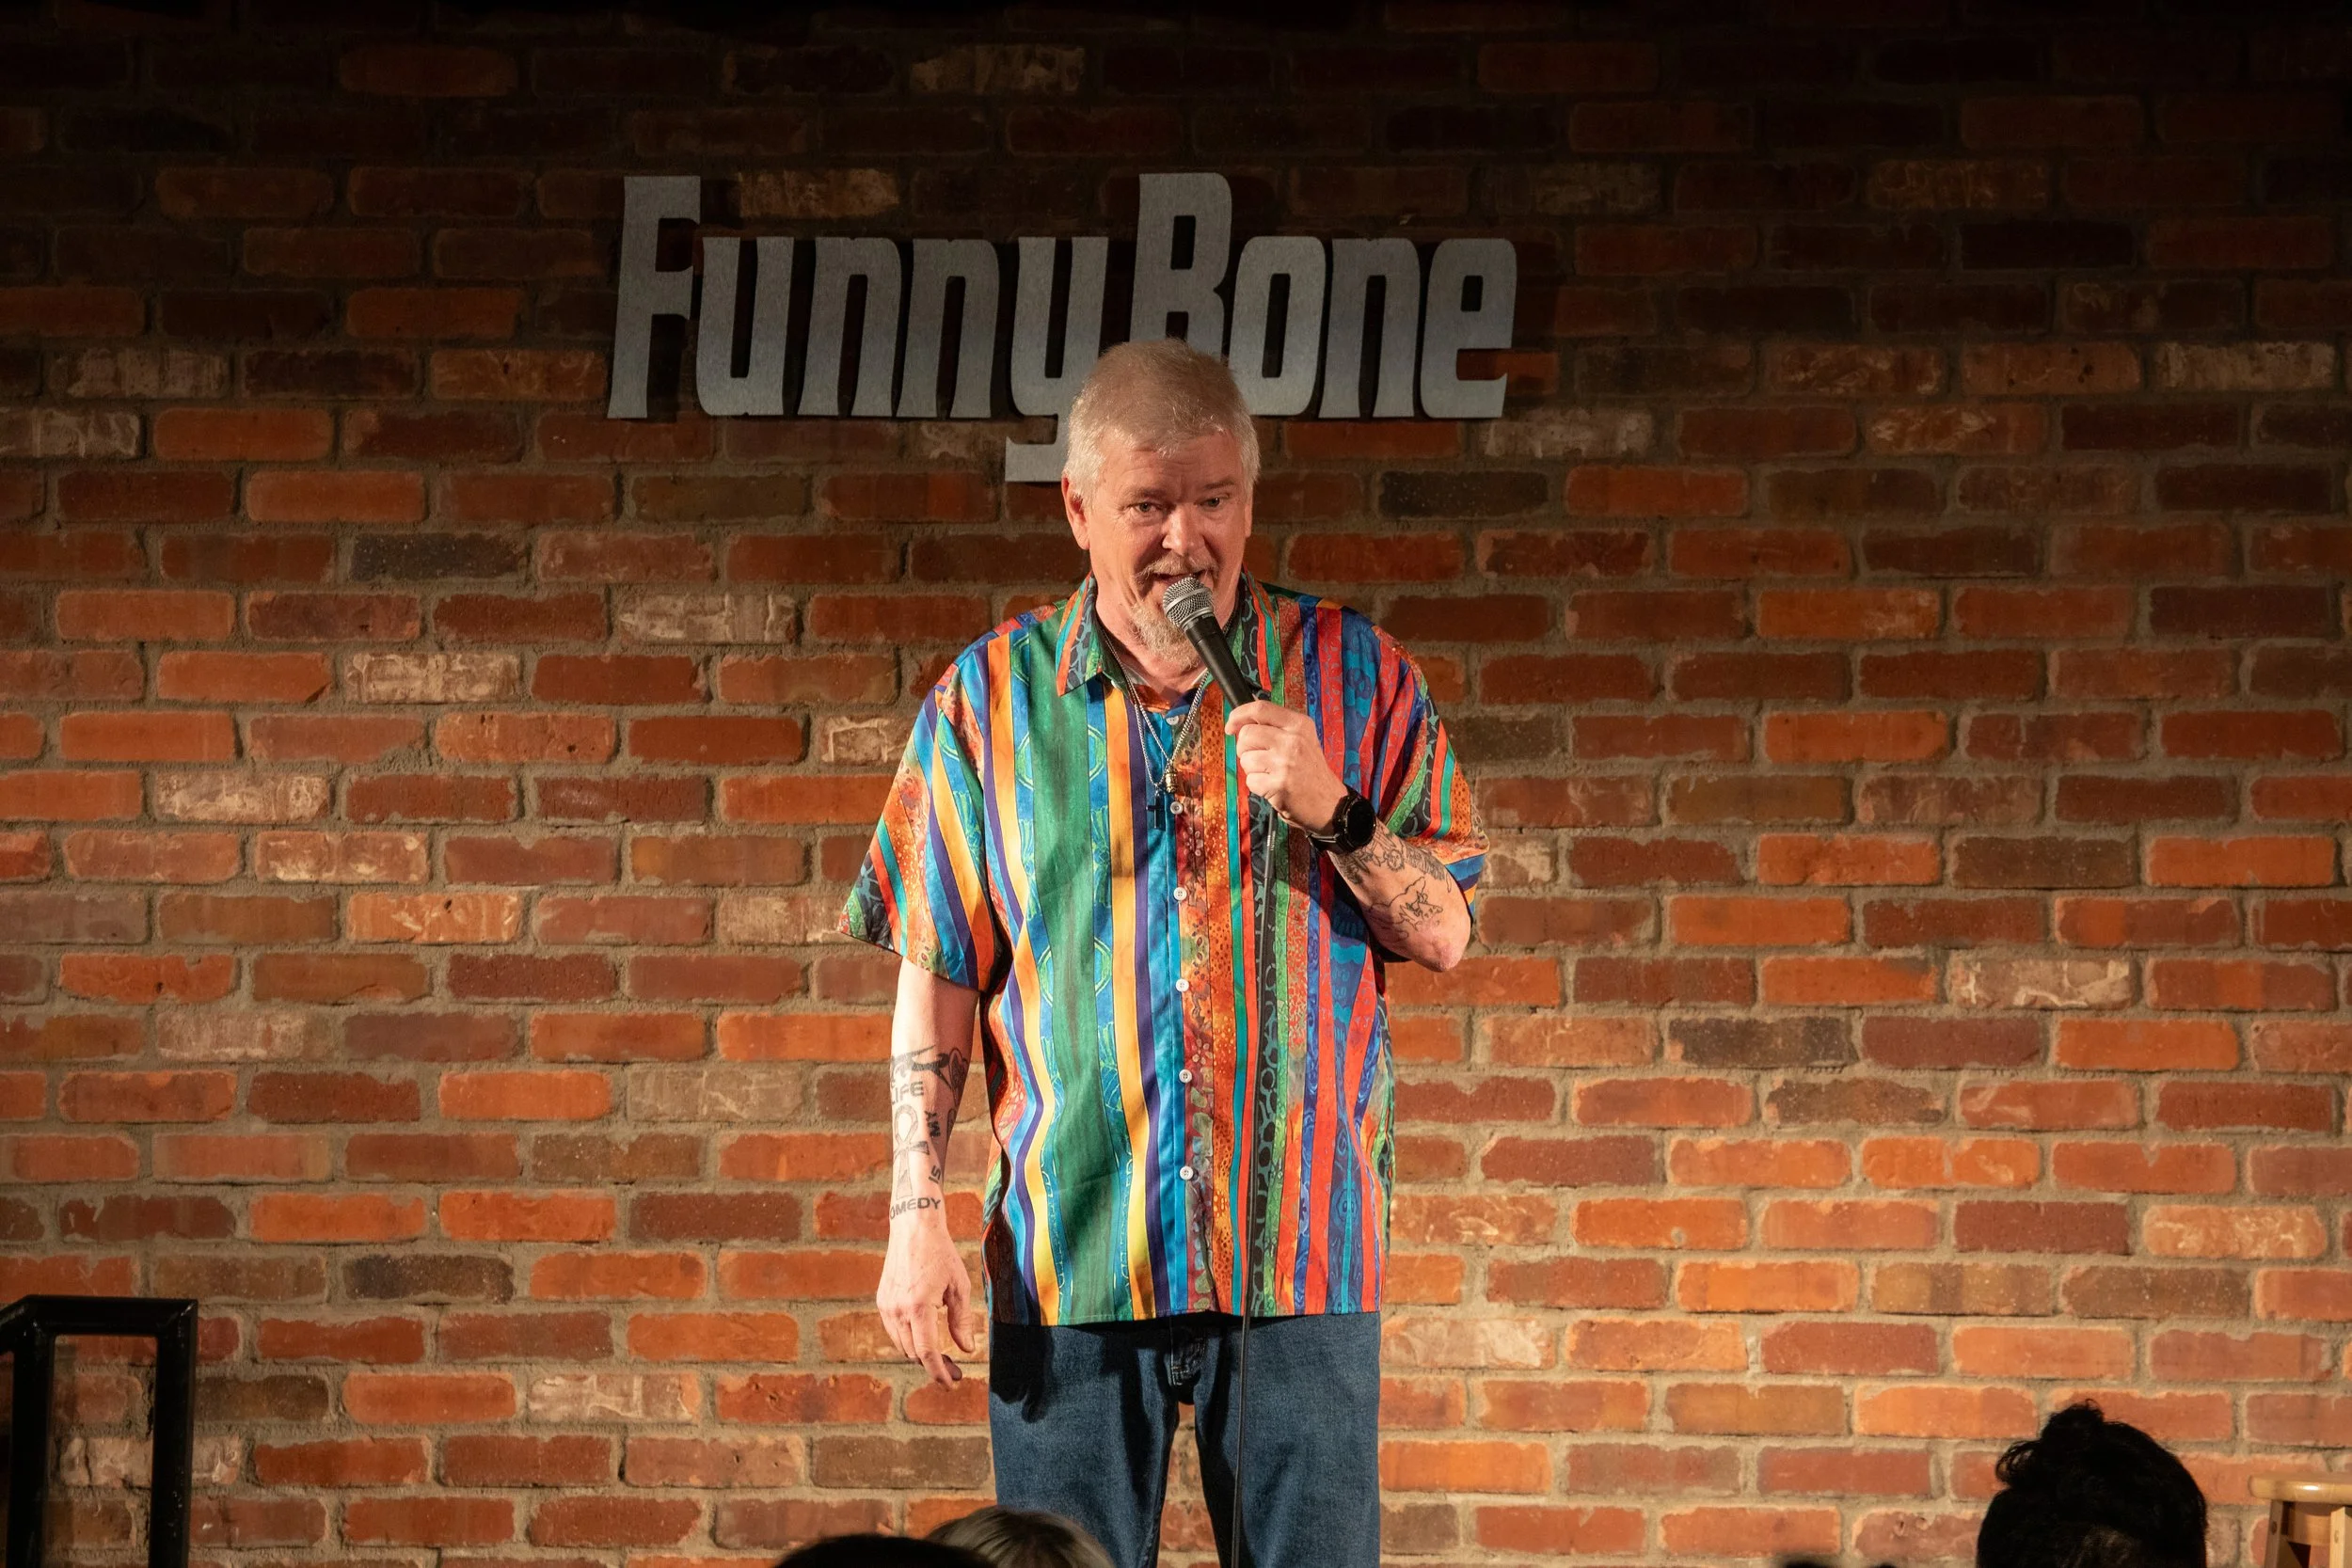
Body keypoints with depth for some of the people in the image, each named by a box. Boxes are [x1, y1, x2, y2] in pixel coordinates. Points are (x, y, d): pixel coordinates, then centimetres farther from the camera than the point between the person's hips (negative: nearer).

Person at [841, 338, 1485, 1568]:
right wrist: (916, 1217, 0)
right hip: (1068, 1258, 0)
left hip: (1299, 1250, 0)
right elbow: (936, 980, 7)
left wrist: (1333, 816, -11)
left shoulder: (1353, 678, 6)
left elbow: (1444, 937, 7)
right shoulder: (993, 697, 6)